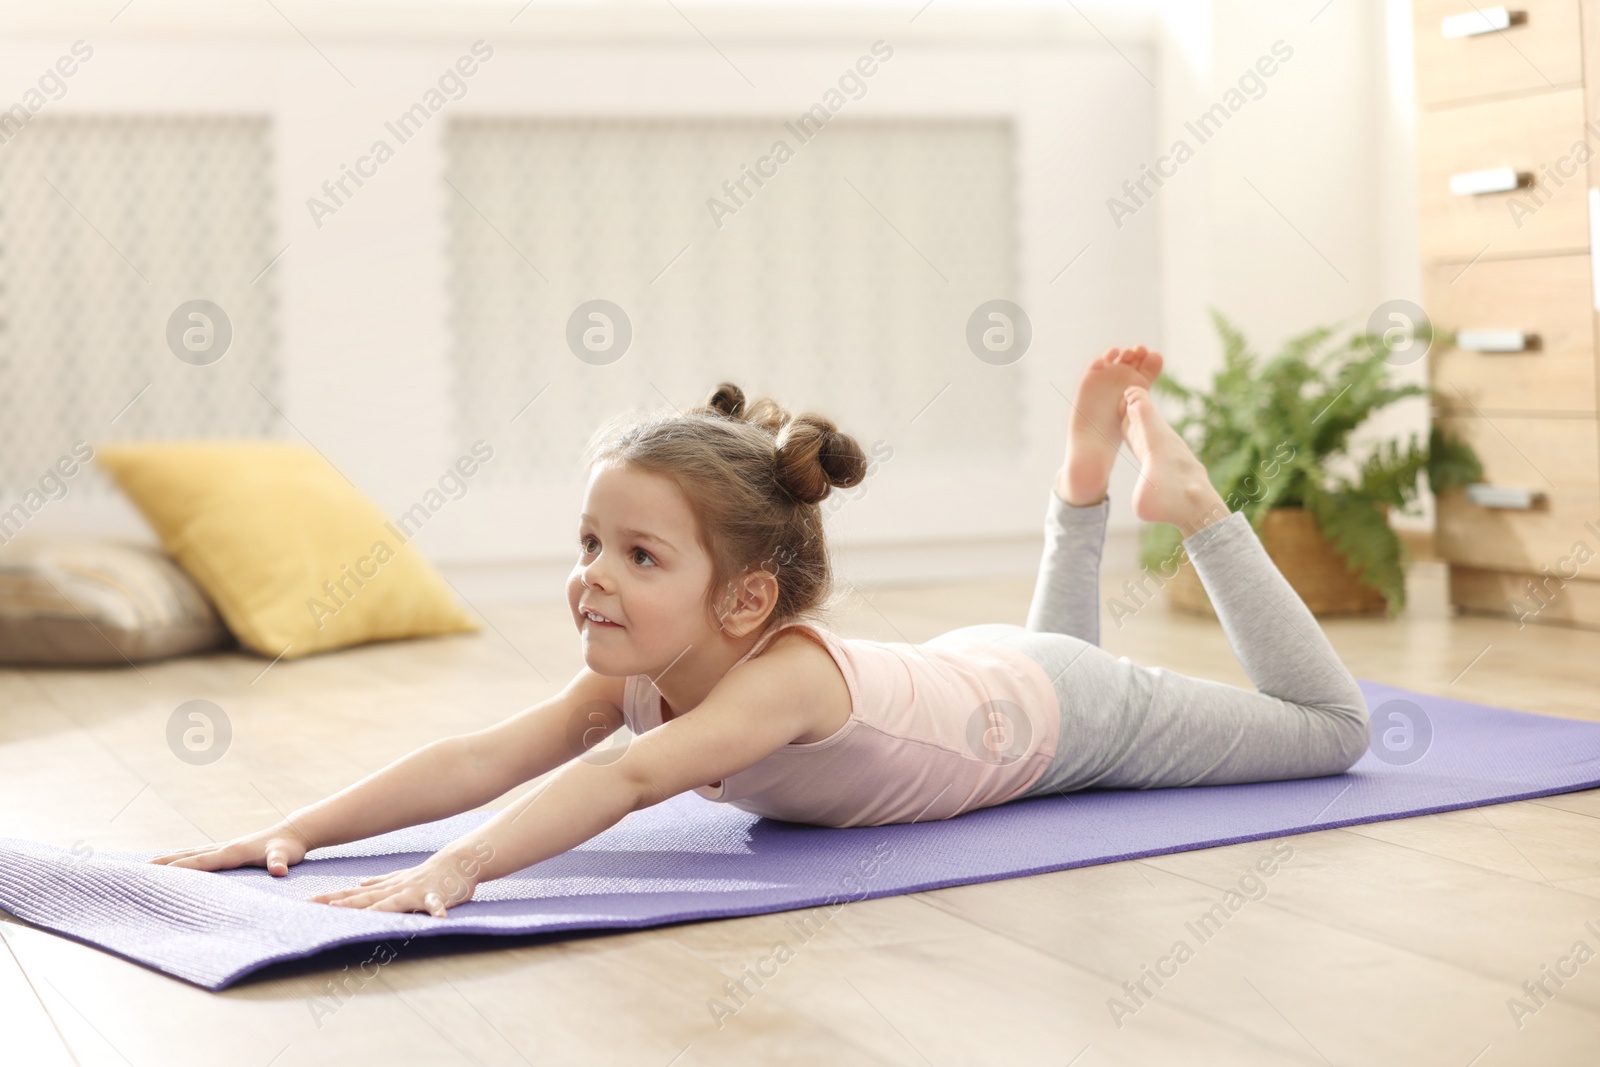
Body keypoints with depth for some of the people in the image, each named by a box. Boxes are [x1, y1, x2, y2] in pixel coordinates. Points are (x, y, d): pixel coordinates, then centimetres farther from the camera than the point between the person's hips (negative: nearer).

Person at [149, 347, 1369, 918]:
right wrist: (297, 828, -49)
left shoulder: (788, 671, -48)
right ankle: (1091, 479, 44)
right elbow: (482, 756, -37)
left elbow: (630, 780, -63)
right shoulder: (637, 676, -28)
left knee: (1329, 728, 17)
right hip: (968, 666, 6)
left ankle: (1187, 502, 24)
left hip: (1060, 704, -5)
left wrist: (456, 867, -73)